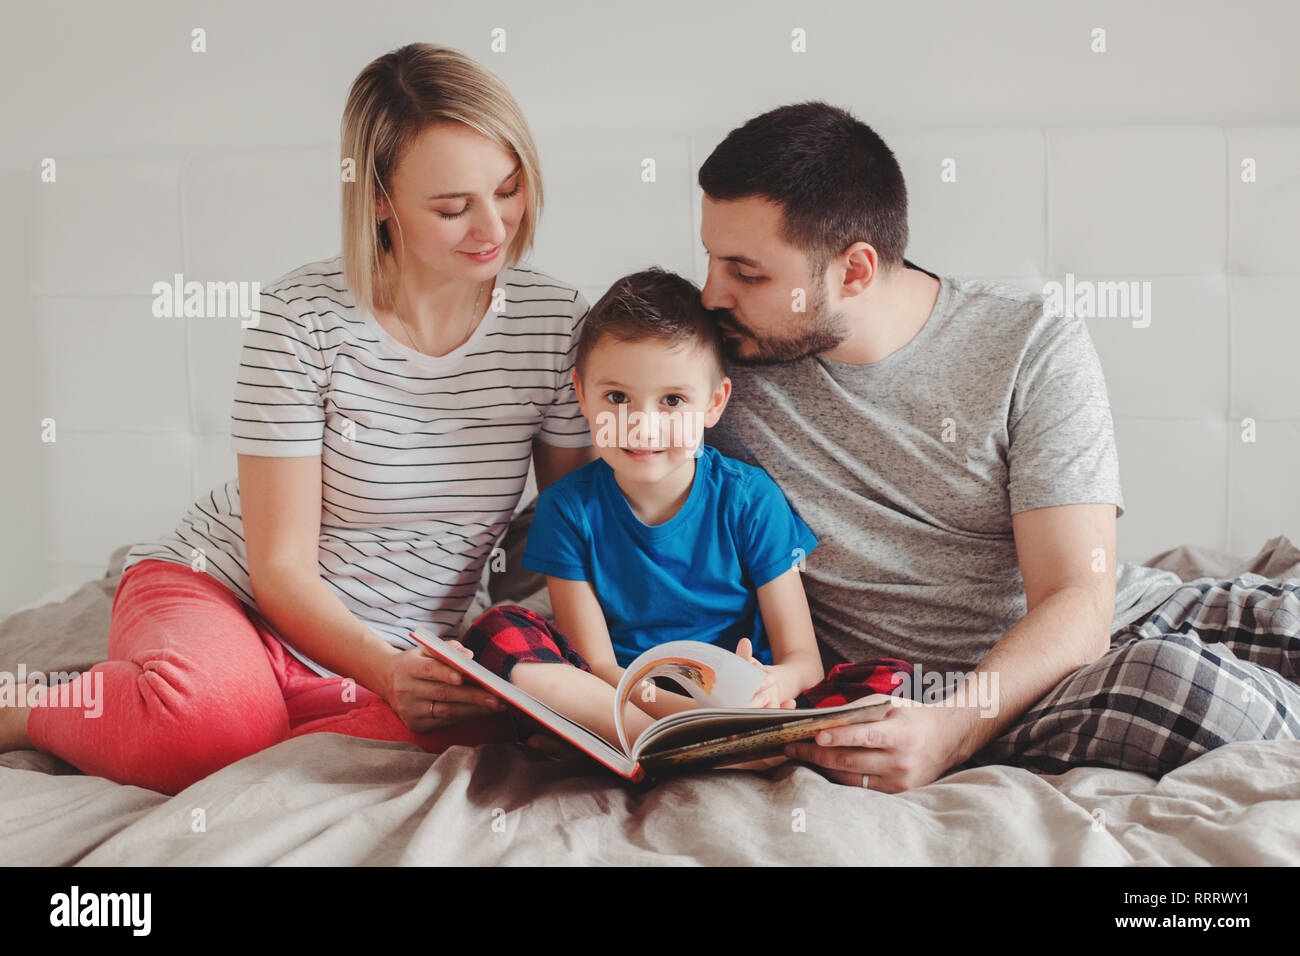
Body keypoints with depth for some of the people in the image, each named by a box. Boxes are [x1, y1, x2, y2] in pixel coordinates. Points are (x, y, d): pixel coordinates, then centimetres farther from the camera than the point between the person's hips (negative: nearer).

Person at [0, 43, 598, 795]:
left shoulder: (559, 323, -5)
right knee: (208, 706, -40)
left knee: (496, 718, -34)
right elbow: (282, 567, -13)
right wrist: (388, 671, -30)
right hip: (221, 593, -3)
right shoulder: (306, 315, -13)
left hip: (403, 655, 3)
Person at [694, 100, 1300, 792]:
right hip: (916, 692, -1)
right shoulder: (721, 368, -3)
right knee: (1184, 685, -30)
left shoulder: (1033, 346, -8)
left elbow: (1078, 602, -14)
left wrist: (950, 729, -33)